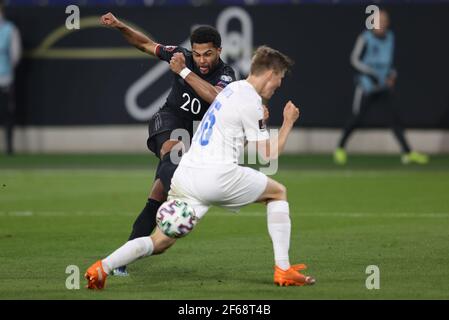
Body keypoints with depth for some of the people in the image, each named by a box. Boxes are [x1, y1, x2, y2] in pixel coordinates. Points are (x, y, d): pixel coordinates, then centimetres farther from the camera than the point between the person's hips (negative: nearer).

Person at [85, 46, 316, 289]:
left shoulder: (233, 89, 20)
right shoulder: (251, 101, -6)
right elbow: (267, 156, -3)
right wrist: (288, 124, 8)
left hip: (185, 175, 7)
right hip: (216, 176, -7)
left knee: (160, 242, 4)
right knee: (278, 192, 16)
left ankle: (103, 267, -17)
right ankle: (283, 271, 11)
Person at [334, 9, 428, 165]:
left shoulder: (390, 38, 8)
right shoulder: (365, 38, -12)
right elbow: (355, 59, -11)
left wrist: (392, 74, 5)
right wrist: (370, 73, -20)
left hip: (384, 87, 5)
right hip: (367, 86, -5)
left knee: (395, 116, -2)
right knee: (357, 118, -2)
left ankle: (407, 153, -1)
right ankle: (340, 149, 15)